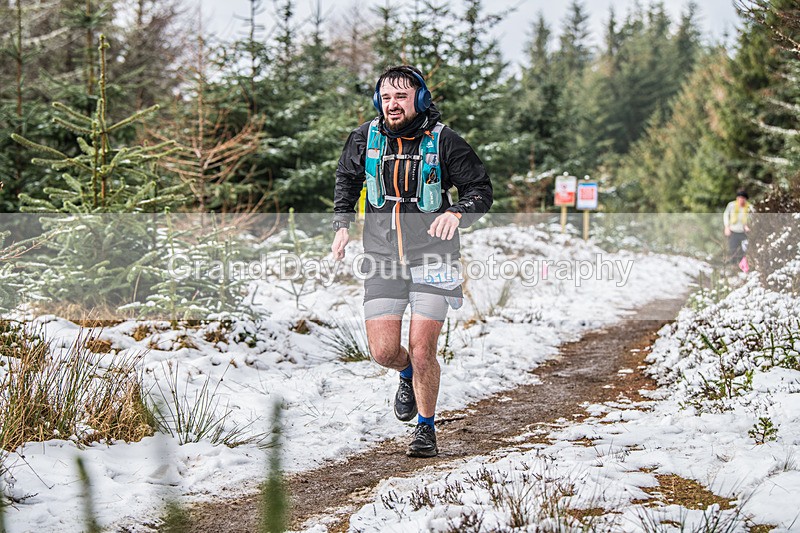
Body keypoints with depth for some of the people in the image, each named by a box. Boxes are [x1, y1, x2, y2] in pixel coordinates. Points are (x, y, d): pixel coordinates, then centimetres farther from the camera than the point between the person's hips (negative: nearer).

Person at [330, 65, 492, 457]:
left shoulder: (443, 141, -7)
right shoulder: (366, 138, 2)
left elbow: (480, 188, 0)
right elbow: (346, 179, 21)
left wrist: (458, 212, -20)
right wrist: (342, 223, 9)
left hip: (431, 257, -3)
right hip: (382, 258, 3)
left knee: (422, 350, -8)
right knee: (383, 351, -3)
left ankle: (426, 429, 13)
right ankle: (409, 376, 34)